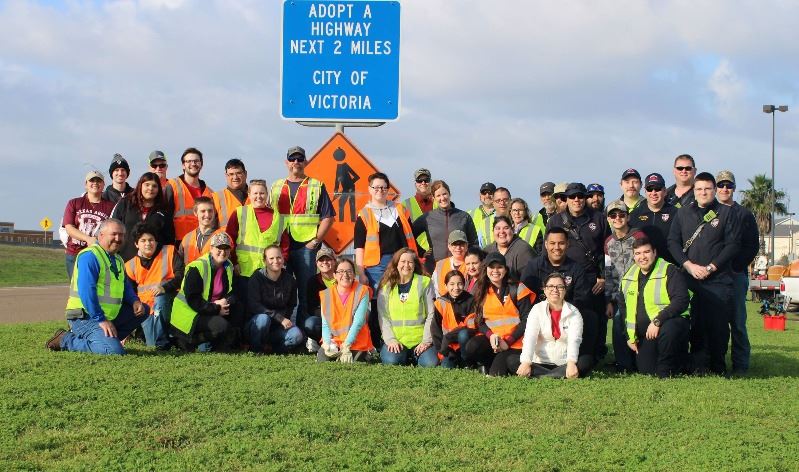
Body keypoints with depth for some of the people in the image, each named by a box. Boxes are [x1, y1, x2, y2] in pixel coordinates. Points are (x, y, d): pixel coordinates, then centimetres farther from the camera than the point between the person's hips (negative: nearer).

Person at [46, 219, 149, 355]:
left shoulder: (118, 260, 17)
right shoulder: (89, 256, -14)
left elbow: (126, 286, 25)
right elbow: (86, 291, -22)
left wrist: (135, 301, 2)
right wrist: (101, 320, -23)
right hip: (85, 318, -10)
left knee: (143, 310, 14)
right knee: (114, 350, -29)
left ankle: (106, 338, 6)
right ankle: (66, 340, -10)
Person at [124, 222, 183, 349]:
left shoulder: (169, 251, 3)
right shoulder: (130, 266, 9)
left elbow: (181, 274, -7)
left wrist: (165, 287, -26)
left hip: (169, 299, -2)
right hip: (146, 308, 2)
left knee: (160, 297, -37)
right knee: (152, 342, -20)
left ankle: (162, 342, -27)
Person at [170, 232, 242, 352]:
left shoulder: (228, 267, 7)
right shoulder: (196, 268, -17)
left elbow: (232, 293, 8)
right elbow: (192, 300, -21)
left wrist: (226, 302, -17)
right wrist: (216, 309, -22)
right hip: (189, 314, -8)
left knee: (238, 310, -10)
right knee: (221, 326, -28)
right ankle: (187, 341, -9)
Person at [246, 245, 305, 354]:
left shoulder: (290, 280, 2)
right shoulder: (257, 278, -9)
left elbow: (291, 306, 7)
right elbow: (253, 306, -18)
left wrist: (285, 319, -16)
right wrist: (280, 318, -25)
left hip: (278, 328, 2)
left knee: (297, 336, -27)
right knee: (263, 318, -37)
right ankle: (256, 349, -12)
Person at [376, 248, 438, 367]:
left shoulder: (424, 283, 5)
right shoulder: (386, 286, 7)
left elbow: (431, 315, 2)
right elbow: (383, 317, 2)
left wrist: (427, 340, -7)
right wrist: (390, 339, -11)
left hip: (420, 339, 0)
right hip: (395, 340, 0)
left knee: (430, 363, -25)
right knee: (391, 361, -28)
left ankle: (415, 356, 8)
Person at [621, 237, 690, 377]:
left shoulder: (670, 271, -10)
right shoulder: (628, 278, 9)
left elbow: (681, 301, -22)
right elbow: (624, 308, 20)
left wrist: (657, 321, -29)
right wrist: (630, 337, 13)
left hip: (672, 322, -6)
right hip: (645, 334, 6)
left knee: (668, 330, -40)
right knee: (645, 370, -4)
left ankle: (665, 371, -16)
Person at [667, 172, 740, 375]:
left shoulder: (726, 212, 6)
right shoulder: (683, 213, 13)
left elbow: (733, 244, -1)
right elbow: (673, 242, 7)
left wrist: (711, 267, -10)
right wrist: (689, 265, -8)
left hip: (719, 280, -2)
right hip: (690, 280, 2)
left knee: (719, 324, -3)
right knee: (695, 324, 0)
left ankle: (718, 367, 7)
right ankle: (699, 366, 7)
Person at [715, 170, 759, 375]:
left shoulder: (744, 214, 9)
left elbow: (753, 245, 3)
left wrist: (736, 266, -8)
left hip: (736, 274, -2)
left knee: (737, 320, -4)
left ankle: (740, 364, 0)